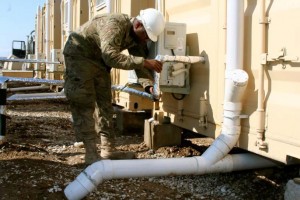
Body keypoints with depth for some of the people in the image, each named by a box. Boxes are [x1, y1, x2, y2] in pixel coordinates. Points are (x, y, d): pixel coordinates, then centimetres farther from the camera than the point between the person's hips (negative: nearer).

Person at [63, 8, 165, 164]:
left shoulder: (137, 37, -6)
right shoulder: (114, 24, -32)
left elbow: (139, 61, -6)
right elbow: (111, 56, -43)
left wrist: (148, 85, -22)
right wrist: (144, 62, -46)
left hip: (99, 60, 9)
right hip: (79, 55, -9)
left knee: (105, 103, 6)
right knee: (85, 104, -12)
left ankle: (108, 149, 11)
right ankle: (91, 153, -11)